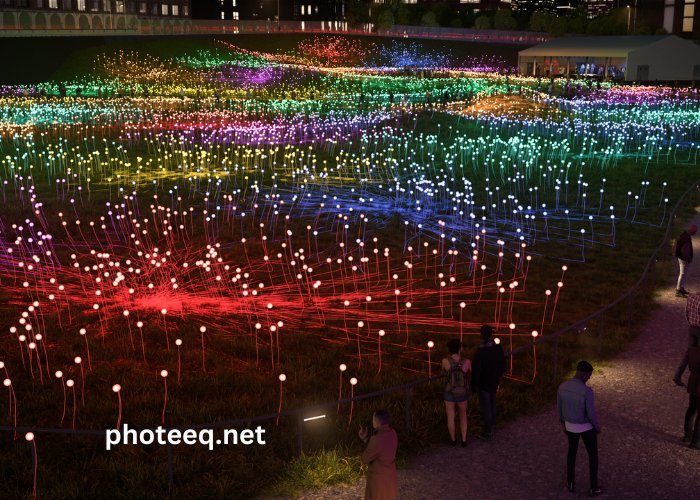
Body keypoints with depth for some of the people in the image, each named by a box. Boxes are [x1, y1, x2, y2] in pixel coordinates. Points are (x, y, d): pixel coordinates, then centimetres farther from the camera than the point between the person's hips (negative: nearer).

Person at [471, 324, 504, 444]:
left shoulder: (480, 353, -33)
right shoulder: (498, 348, -16)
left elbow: (475, 372, -24)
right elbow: (503, 365, -1)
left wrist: (473, 386, -6)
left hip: (483, 385, -5)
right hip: (494, 383, 5)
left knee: (486, 410, 10)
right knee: (492, 405, 27)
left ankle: (489, 435, 22)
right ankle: (490, 426, 48)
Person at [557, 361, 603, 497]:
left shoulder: (562, 387, -17)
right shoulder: (587, 391, -33)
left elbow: (559, 409, -3)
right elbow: (591, 414, -23)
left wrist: (564, 425, 15)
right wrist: (597, 426, -1)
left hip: (571, 425, 4)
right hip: (587, 426, -4)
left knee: (572, 450, 29)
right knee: (593, 454, 20)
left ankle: (570, 483, 39)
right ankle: (594, 488, 31)